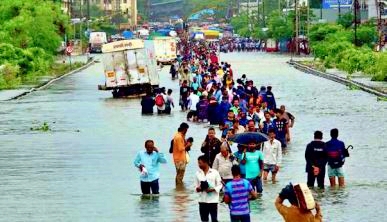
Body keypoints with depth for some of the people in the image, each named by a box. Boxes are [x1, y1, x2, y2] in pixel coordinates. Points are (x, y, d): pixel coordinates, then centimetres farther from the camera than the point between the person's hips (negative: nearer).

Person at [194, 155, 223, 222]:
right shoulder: (198, 173, 5)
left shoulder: (214, 172, -5)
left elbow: (219, 185, -2)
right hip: (202, 201, 3)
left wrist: (212, 189, -18)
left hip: (213, 200, -3)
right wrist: (197, 188, -12)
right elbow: (196, 186, 10)